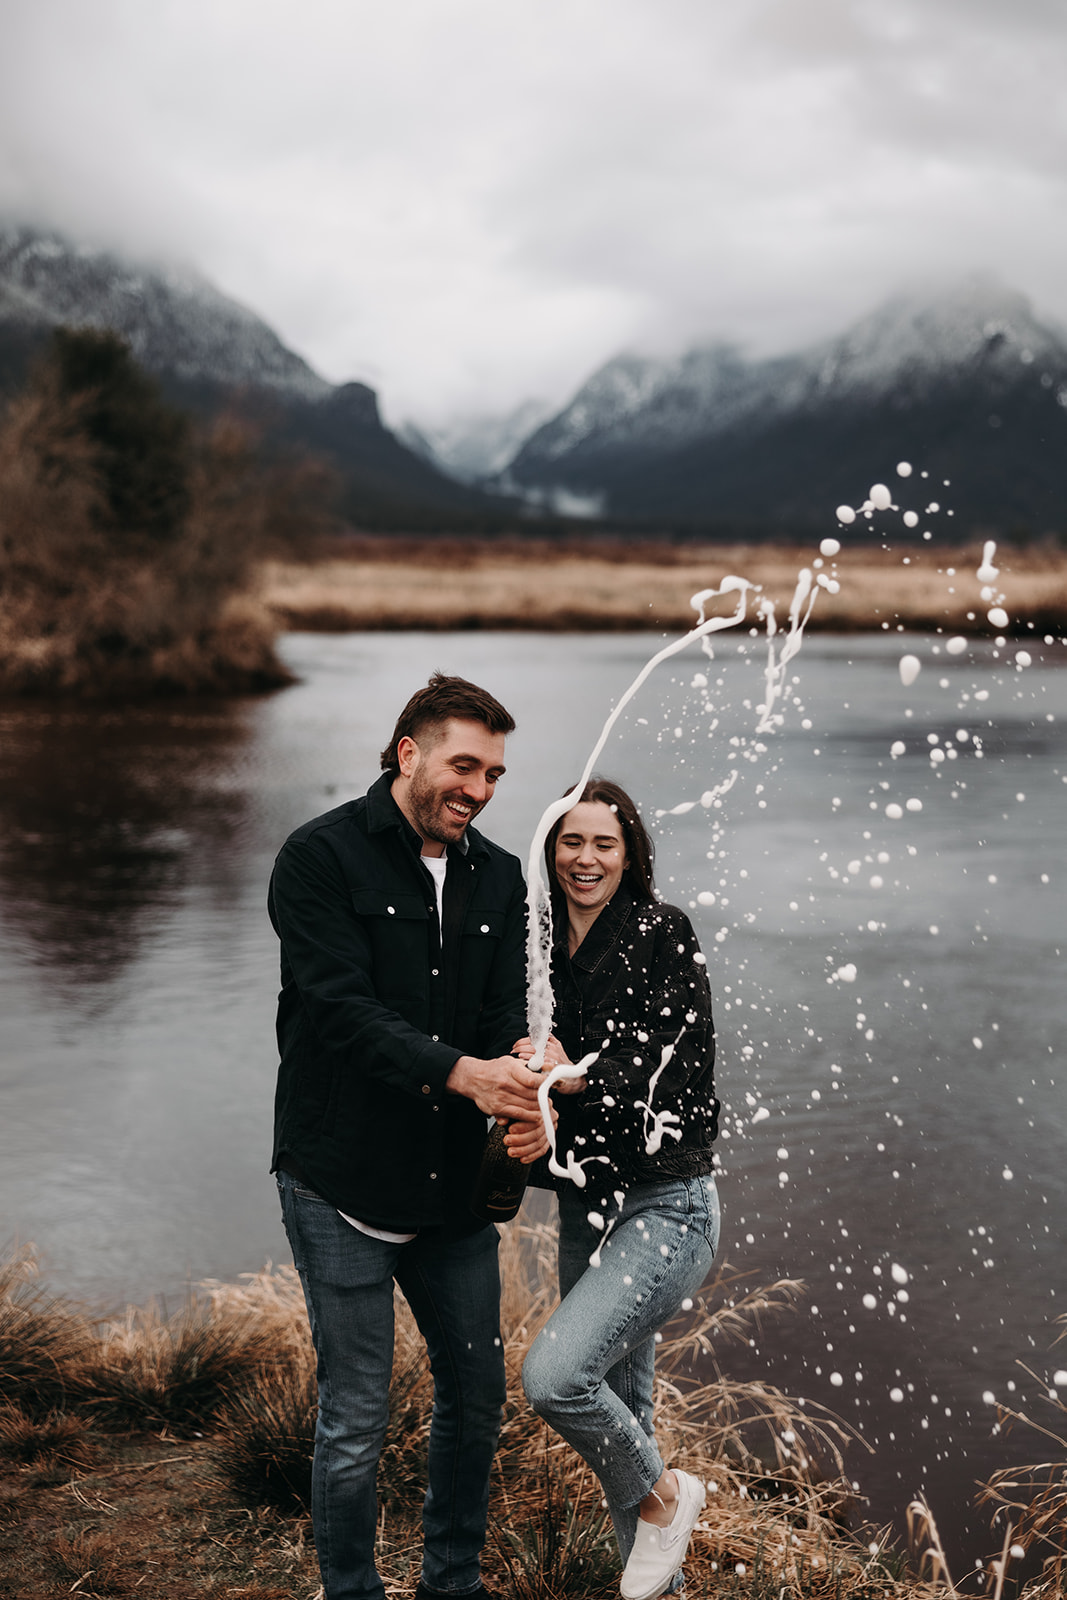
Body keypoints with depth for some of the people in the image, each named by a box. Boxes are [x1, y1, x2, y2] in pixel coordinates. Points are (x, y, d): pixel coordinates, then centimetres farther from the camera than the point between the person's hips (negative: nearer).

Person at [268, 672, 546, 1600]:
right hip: (342, 1186, -6)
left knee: (477, 1394, 16)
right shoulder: (323, 857, -9)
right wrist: (457, 1072, -32)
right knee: (355, 1418, 2)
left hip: (454, 1187, 6)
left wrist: (522, 1099, -22)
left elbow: (505, 1015, 1)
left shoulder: (499, 879, 8)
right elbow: (342, 1006, -20)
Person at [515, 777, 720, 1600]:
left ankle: (665, 1497, 5)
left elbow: (669, 1067, -17)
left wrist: (574, 1075, -26)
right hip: (587, 1203, 7)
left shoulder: (663, 933, -10)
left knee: (554, 1373, -20)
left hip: (666, 1207, -7)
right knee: (618, 1410, 13)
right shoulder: (547, 949, 8)